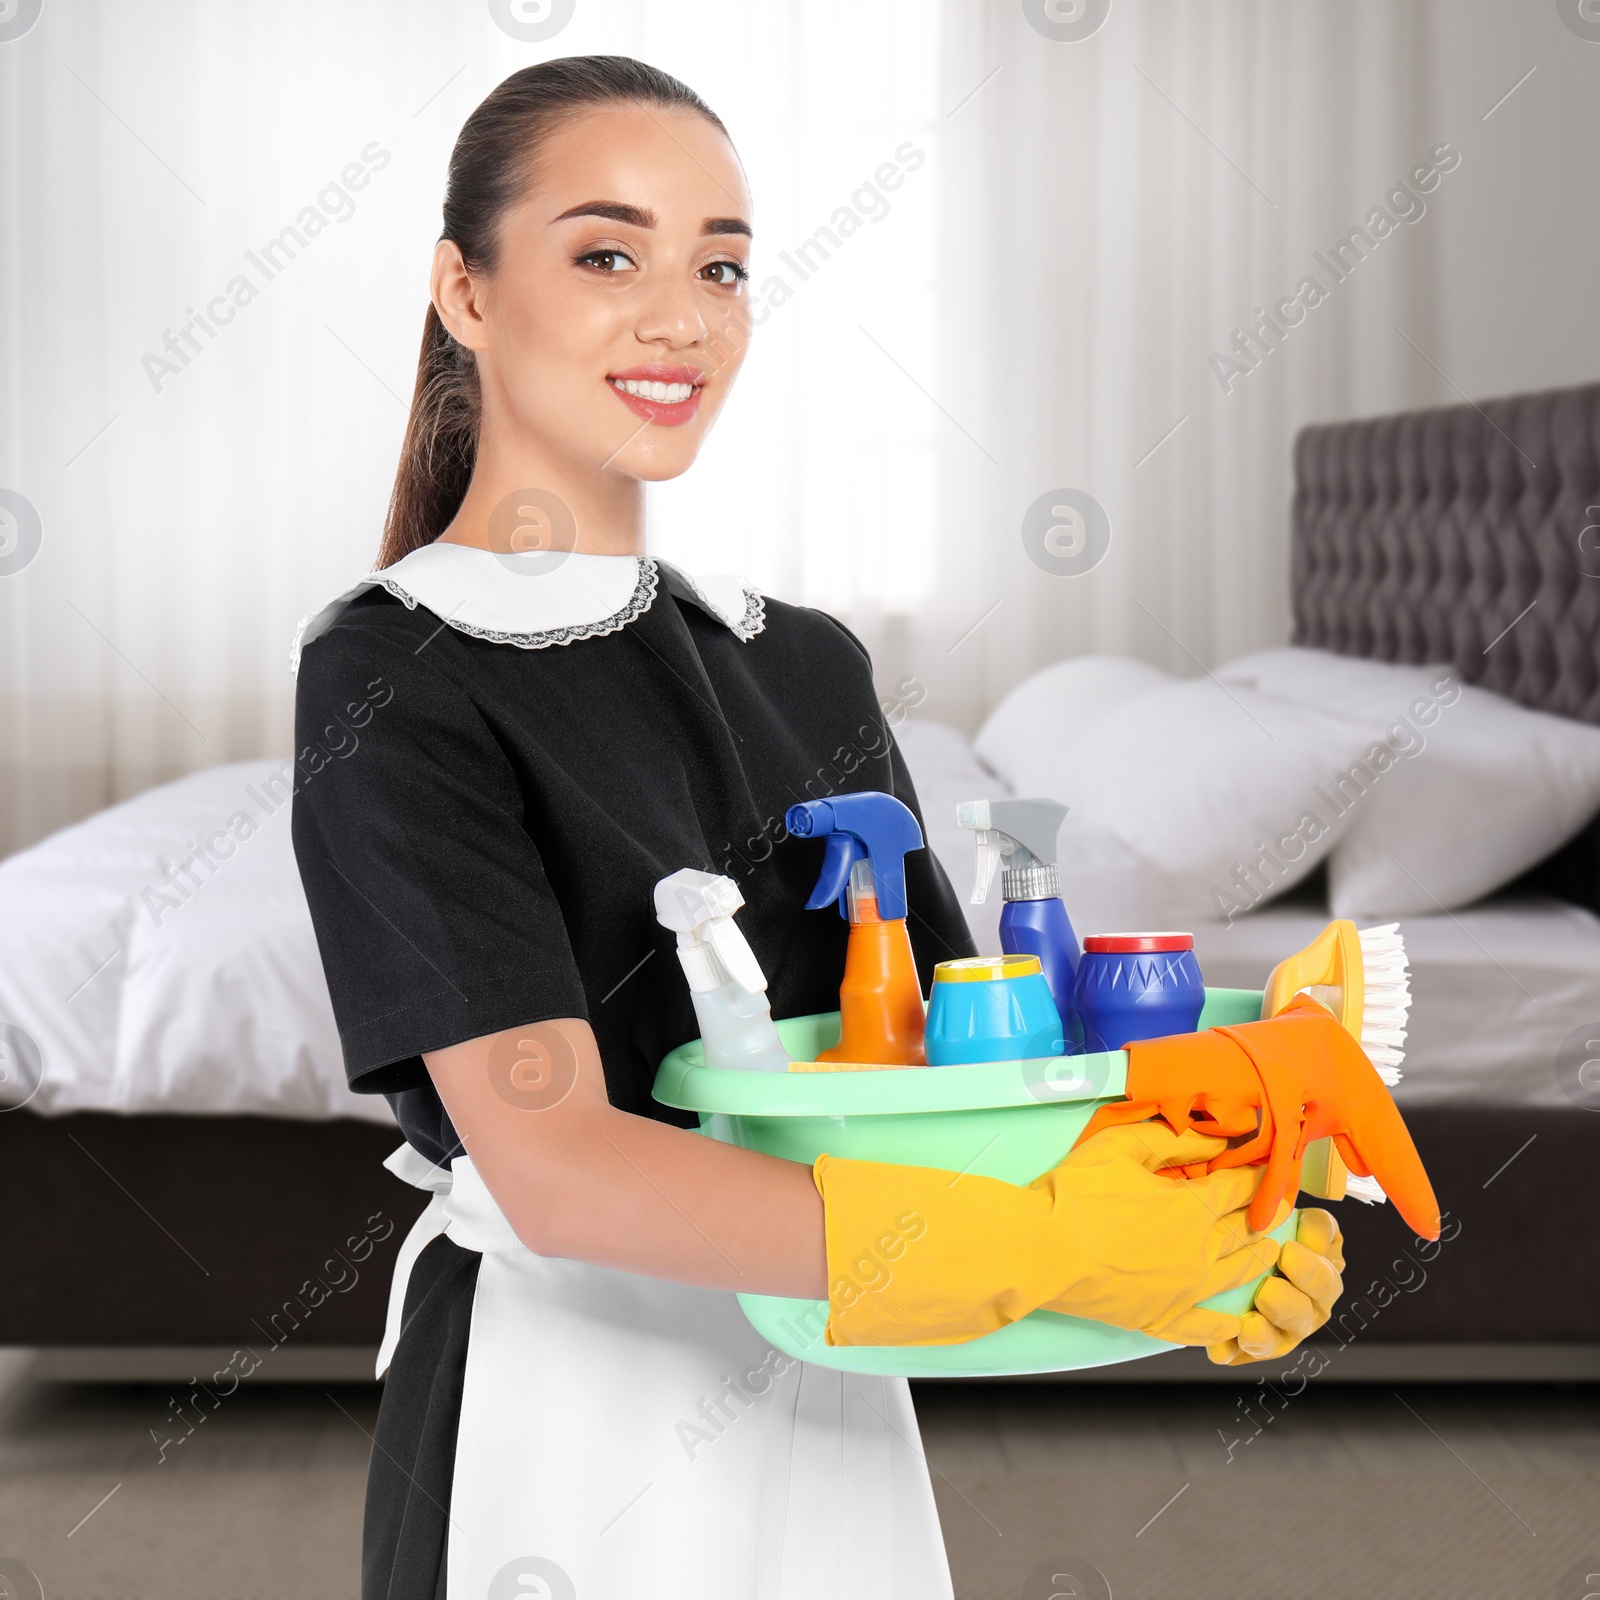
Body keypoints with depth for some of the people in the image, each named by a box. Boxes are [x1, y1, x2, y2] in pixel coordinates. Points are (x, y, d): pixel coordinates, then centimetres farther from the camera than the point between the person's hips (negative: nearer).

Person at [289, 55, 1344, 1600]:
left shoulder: (807, 664, 7)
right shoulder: (392, 679, -12)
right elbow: (559, 1166, -22)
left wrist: (1189, 1224, -13)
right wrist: (1042, 1244, -28)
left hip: (832, 1406, 6)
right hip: (557, 1418, -5)